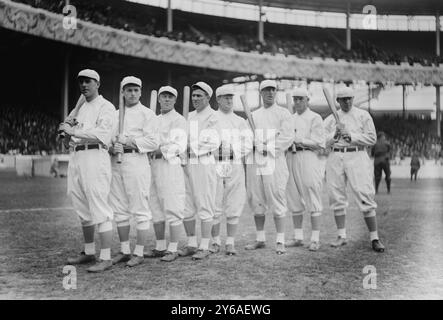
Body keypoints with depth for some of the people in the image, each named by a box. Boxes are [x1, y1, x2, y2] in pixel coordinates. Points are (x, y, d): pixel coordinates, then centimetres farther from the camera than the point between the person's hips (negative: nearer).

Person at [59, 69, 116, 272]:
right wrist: (67, 132, 1)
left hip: (95, 156, -8)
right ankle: (89, 252, 24)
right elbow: (71, 138, 23)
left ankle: (105, 258, -11)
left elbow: (102, 133, -17)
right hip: (76, 157, 8)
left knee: (99, 208, -11)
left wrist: (74, 131, -19)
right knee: (83, 209, 13)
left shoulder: (105, 107, -1)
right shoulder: (79, 109, 23)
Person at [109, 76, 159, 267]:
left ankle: (139, 253, 1)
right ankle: (124, 251, 17)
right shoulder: (115, 114, 20)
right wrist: (114, 147, -5)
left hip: (136, 161, -6)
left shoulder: (147, 114, 3)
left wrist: (128, 142, -13)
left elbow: (153, 142, -7)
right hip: (116, 163, 6)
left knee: (140, 209, -5)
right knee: (119, 210, 8)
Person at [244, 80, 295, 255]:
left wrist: (268, 148, -13)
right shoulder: (253, 115, 19)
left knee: (276, 199, -8)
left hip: (274, 161, -5)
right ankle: (260, 238, 17)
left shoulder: (283, 113, 5)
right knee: (255, 200, 6)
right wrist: (259, 145, -9)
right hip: (254, 161, 5)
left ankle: (280, 241, -3)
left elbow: (287, 137, -7)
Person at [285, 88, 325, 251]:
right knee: (294, 200, 6)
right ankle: (298, 237, 13)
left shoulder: (315, 118, 2)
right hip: (292, 157, 6)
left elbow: (318, 143, -8)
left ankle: (315, 239, -4)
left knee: (313, 200, -7)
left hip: (309, 157, -6)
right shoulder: (290, 119, 21)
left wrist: (298, 140, -16)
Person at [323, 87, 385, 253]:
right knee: (337, 198, 3)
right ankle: (342, 236, 14)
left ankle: (374, 238, -5)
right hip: (335, 158, 3)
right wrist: (335, 135, -12)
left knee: (365, 197, -10)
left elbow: (372, 139, 0)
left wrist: (351, 137, -11)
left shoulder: (363, 115, 7)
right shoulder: (330, 119, 15)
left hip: (357, 157, -3)